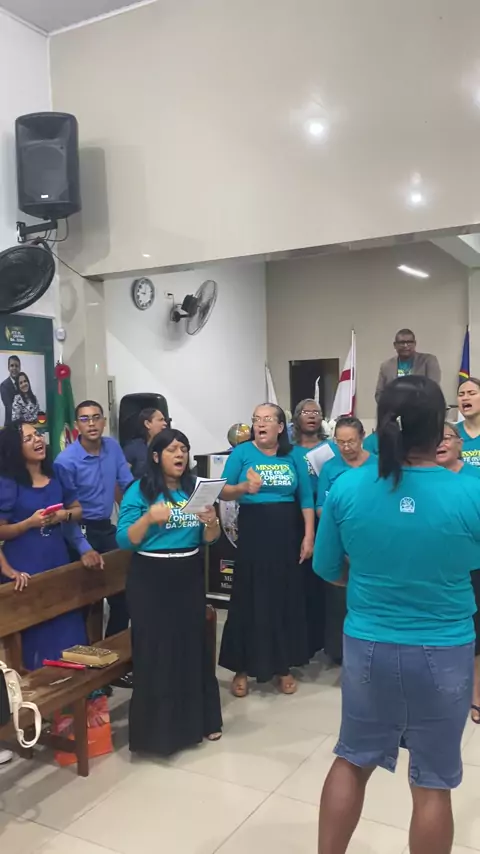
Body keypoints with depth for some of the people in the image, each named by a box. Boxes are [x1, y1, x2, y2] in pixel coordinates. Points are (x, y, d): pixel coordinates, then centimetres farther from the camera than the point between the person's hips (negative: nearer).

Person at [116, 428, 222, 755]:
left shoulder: (196, 488, 7)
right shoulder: (139, 491, -5)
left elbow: (209, 539, 8)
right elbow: (124, 540, -10)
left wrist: (211, 521, -13)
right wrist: (149, 518, -26)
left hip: (190, 577, 4)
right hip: (150, 580, -4)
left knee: (194, 646, 9)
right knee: (155, 650, -1)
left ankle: (201, 719, 26)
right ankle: (157, 727, 14)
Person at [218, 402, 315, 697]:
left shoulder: (292, 457, 5)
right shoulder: (242, 452, -1)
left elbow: (306, 499, 6)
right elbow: (223, 492, -4)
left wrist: (309, 536, 0)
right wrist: (244, 487, -23)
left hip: (286, 534, 2)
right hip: (252, 533, -2)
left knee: (286, 599, 9)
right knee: (248, 600, 3)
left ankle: (284, 667, 24)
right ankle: (242, 669, 17)